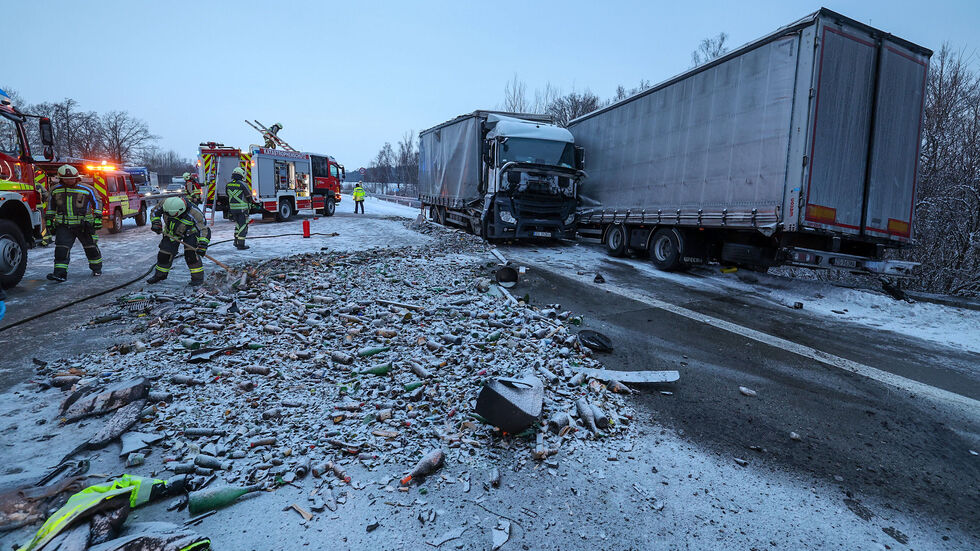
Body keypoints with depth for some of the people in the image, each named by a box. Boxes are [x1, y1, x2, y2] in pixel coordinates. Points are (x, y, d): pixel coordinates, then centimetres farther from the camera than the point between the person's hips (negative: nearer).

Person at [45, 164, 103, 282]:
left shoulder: (87, 190, -5)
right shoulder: (55, 190, 5)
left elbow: (97, 202, 4)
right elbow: (51, 205, 18)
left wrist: (98, 218, -1)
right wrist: (49, 219, 16)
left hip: (84, 225, -2)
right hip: (64, 226, 2)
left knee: (91, 247, 9)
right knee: (61, 249, -8)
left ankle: (97, 268, 28)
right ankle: (60, 273, -9)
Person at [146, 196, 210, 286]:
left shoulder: (194, 213, -38)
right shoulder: (166, 204, -27)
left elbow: (204, 229, -33)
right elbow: (155, 211, -5)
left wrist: (203, 245, -42)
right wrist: (156, 223, -20)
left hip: (190, 233, -4)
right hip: (171, 232, 4)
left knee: (191, 254, -20)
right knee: (164, 254, 5)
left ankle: (198, 277, -7)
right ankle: (160, 275, 27)